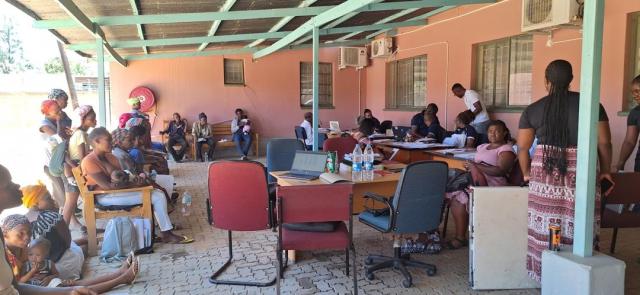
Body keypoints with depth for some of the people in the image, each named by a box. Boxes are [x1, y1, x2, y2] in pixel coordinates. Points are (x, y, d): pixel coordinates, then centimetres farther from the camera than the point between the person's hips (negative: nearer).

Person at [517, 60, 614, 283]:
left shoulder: (532, 110, 1)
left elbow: (522, 147, 4)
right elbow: (604, 142, 1)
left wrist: (527, 173, 18)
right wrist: (605, 171, 14)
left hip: (545, 172, 1)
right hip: (581, 173, -1)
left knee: (546, 226, 7)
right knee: (577, 228, 6)